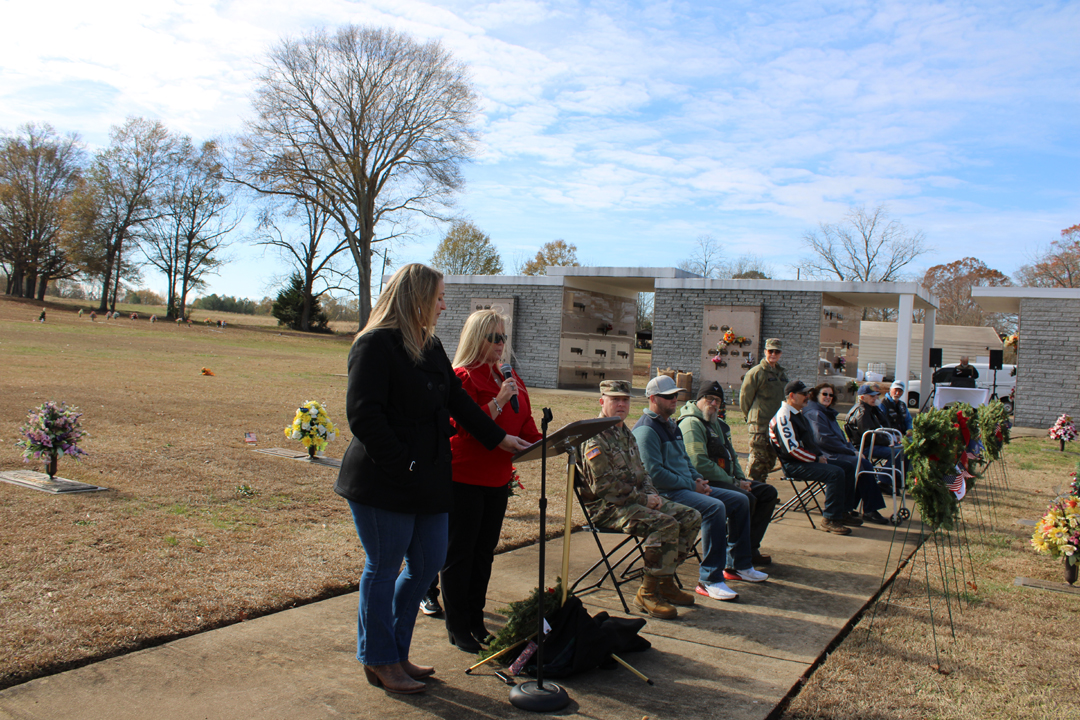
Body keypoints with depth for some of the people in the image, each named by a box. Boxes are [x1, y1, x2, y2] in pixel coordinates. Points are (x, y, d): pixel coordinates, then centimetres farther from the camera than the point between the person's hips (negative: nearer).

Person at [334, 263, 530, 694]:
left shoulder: (430, 345, 14)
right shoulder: (375, 344, -13)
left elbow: (457, 400, 22)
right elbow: (363, 415, -18)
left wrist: (497, 437, 23)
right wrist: (401, 467, -21)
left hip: (428, 480, 9)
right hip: (383, 482, -8)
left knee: (428, 562, 13)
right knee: (384, 568, 5)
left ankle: (396, 651, 30)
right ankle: (379, 661, 22)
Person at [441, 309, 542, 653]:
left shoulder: (510, 377, 11)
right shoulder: (462, 376, -11)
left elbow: (525, 425, 15)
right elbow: (464, 428, -20)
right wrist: (499, 400, -25)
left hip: (497, 477, 7)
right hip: (464, 478, -7)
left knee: (484, 553, 15)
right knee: (459, 554, 3)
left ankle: (476, 621, 27)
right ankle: (458, 628, 14)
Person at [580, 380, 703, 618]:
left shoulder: (625, 433, 18)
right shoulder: (595, 438, -13)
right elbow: (603, 486, -20)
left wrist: (651, 494, 2)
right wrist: (643, 499, -17)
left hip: (636, 500, 10)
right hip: (609, 507, -10)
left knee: (691, 517, -1)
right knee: (666, 524, -29)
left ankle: (665, 582, 5)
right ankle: (647, 593, -16)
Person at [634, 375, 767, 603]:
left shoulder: (669, 425, 19)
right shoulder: (646, 429, -14)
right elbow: (655, 474, -21)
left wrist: (697, 478, 7)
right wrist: (691, 485, -15)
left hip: (686, 487, 11)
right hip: (666, 493, -11)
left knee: (740, 500, 7)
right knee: (714, 507, -32)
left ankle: (739, 565, 17)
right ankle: (710, 580, -27)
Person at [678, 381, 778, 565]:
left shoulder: (719, 424, 20)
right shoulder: (692, 424, -13)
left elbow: (732, 456, 27)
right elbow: (700, 464, -22)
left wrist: (741, 478, 6)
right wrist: (734, 483, -17)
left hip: (726, 480, 10)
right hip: (706, 483, -10)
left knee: (768, 492, 2)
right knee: (746, 498, -29)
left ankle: (750, 548, 2)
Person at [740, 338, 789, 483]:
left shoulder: (783, 373, 15)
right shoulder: (756, 372, -7)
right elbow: (745, 396, -5)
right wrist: (750, 416, 1)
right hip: (759, 424, -7)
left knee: (771, 459, 11)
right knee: (758, 457, -8)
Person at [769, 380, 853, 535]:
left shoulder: (798, 413, 18)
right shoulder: (784, 416, -16)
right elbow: (792, 449, -22)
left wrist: (820, 454, 8)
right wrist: (816, 459, -14)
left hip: (808, 459, 10)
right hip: (794, 465, -10)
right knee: (835, 473, -24)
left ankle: (841, 512, 12)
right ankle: (829, 519, -19)